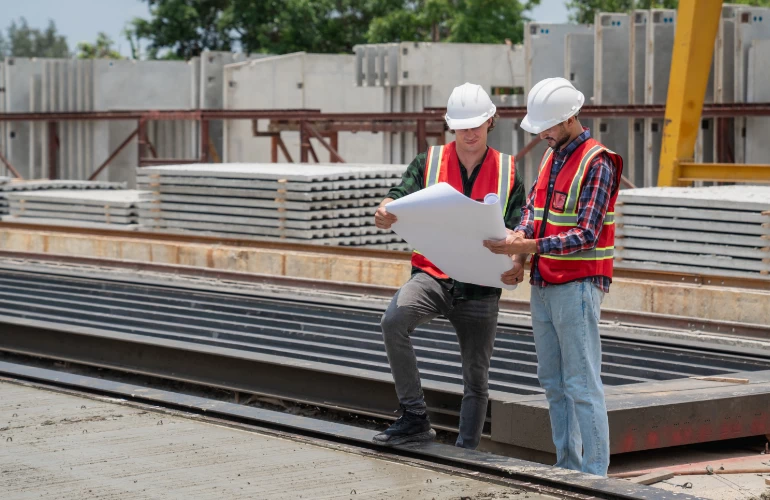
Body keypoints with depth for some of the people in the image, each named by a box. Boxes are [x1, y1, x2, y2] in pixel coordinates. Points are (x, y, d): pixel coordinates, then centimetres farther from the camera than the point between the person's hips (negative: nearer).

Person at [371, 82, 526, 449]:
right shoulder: (429, 163, 6)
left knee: (476, 377, 7)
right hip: (432, 275, -1)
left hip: (480, 285, 1)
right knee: (394, 320, -30)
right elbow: (398, 200, -5)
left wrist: (517, 263, -21)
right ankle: (415, 418, -20)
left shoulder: (507, 171, 7)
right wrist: (385, 214, -31)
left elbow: (517, 229, 2)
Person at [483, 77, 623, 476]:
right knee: (553, 383, 11)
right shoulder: (551, 155, 14)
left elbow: (585, 235, -18)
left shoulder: (596, 163, -13)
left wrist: (528, 247, -26)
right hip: (543, 284, 8)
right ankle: (567, 468, 19)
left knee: (582, 385, -7)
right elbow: (534, 206, 13)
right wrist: (520, 233, -9)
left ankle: (595, 474, -4)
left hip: (577, 286, -8)